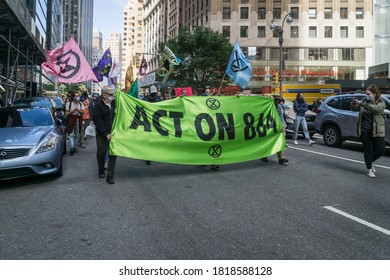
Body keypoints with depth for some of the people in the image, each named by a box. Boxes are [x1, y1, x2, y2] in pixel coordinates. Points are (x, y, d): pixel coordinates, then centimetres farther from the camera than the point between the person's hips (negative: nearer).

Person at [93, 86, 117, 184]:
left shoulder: (113, 104, 8)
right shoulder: (98, 106, -7)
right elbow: (97, 122, -12)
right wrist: (106, 134, -16)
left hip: (112, 133, 4)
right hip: (102, 135, -4)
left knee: (113, 154, -1)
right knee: (101, 154, 9)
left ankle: (110, 176, 5)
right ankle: (101, 171, 33)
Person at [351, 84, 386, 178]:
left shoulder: (381, 103, -4)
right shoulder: (364, 101, 6)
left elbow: (375, 109, -26)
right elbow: (354, 108, 6)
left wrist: (362, 104, -33)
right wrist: (353, 103, -18)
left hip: (377, 131, -1)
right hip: (364, 131, 1)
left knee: (381, 150, 1)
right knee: (368, 150, 5)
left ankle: (370, 162, 29)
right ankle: (369, 169, 18)